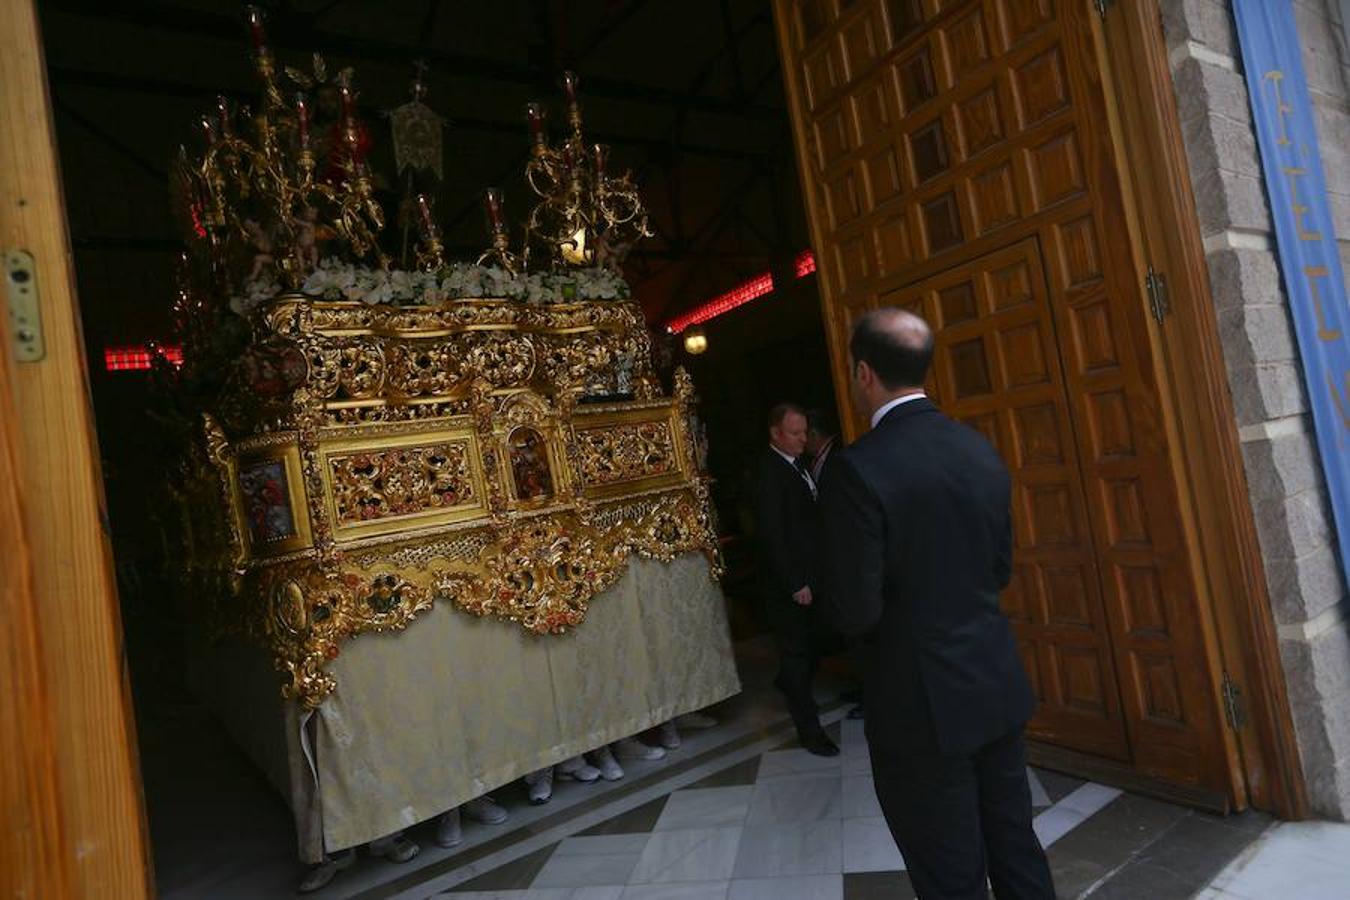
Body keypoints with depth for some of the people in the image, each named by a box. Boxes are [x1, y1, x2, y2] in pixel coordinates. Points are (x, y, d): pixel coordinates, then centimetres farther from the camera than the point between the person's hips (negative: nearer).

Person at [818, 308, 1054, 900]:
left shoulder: (858, 468, -21)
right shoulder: (980, 449, 1)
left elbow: (854, 613, -18)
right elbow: (999, 570, 10)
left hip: (923, 706, -7)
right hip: (998, 687, 7)